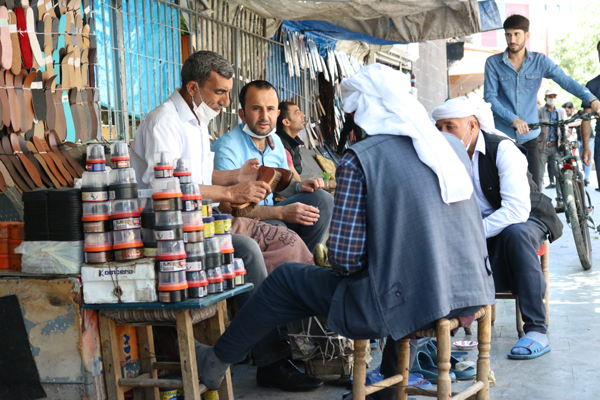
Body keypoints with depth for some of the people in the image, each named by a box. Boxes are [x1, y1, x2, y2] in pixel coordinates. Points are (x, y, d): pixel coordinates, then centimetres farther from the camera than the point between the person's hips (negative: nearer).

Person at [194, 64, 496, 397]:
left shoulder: (359, 160, -13)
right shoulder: (453, 147, 7)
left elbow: (344, 256, -15)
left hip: (406, 304, -6)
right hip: (467, 296, 7)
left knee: (286, 281, 13)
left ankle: (218, 362, 33)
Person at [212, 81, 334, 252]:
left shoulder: (275, 142, 8)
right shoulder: (227, 148, -19)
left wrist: (299, 187, -3)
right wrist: (281, 212, -30)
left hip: (269, 215, 8)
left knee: (322, 199, -5)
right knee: (276, 228, -36)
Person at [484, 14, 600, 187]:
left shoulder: (540, 61, 3)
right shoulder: (493, 63, 0)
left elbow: (566, 81, -6)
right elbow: (490, 97, -6)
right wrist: (513, 119, -21)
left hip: (529, 136, 1)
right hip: (502, 135, -1)